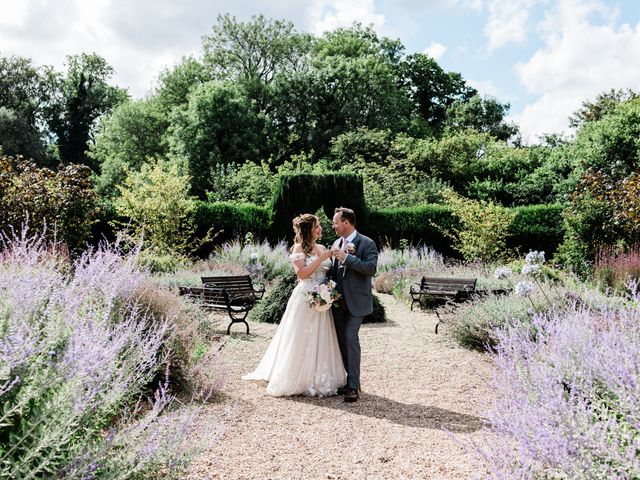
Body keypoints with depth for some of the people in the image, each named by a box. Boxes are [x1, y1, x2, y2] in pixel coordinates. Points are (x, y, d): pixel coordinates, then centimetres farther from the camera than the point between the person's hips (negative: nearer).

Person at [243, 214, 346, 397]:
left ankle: (318, 379, 20)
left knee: (321, 340, 10)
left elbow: (329, 272, 14)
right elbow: (302, 273, -17)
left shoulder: (322, 248, 12)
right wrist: (320, 259, -18)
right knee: (301, 341, 1)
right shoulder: (299, 248, -7)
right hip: (304, 301, -6)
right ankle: (296, 380, 12)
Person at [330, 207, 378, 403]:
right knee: (341, 340, 9)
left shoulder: (367, 243, -6)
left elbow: (371, 268, -19)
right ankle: (348, 380, 19)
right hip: (339, 300, 7)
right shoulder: (336, 243, 13)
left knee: (351, 337, -13)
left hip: (356, 300, -7)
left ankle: (354, 386, -8)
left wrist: (347, 257, -22)